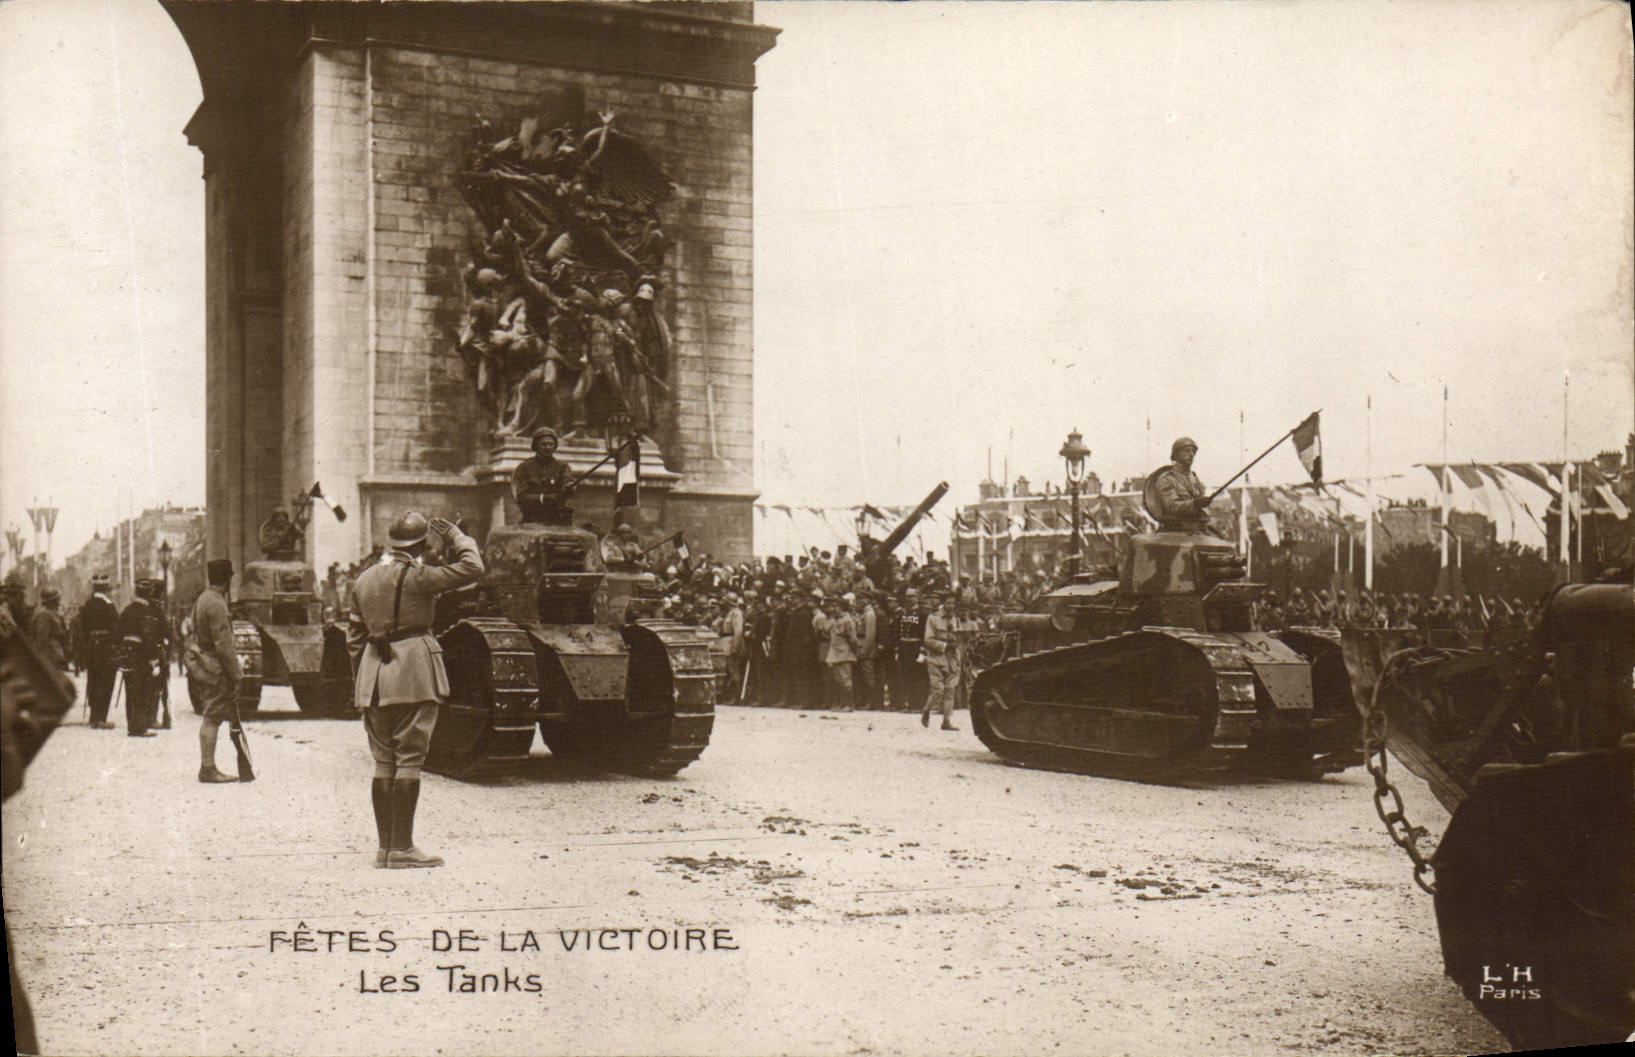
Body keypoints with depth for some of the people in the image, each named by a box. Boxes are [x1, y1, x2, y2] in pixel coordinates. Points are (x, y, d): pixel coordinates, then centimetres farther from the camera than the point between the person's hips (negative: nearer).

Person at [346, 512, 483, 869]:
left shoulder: (364, 579, 13)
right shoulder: (416, 576, -8)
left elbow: (354, 636, 16)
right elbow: (472, 569, -11)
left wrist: (361, 681, 22)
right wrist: (456, 537, 5)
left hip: (373, 676, 7)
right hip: (413, 674, -7)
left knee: (383, 762, 10)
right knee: (409, 759, -4)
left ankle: (385, 846, 12)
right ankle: (402, 848, -5)